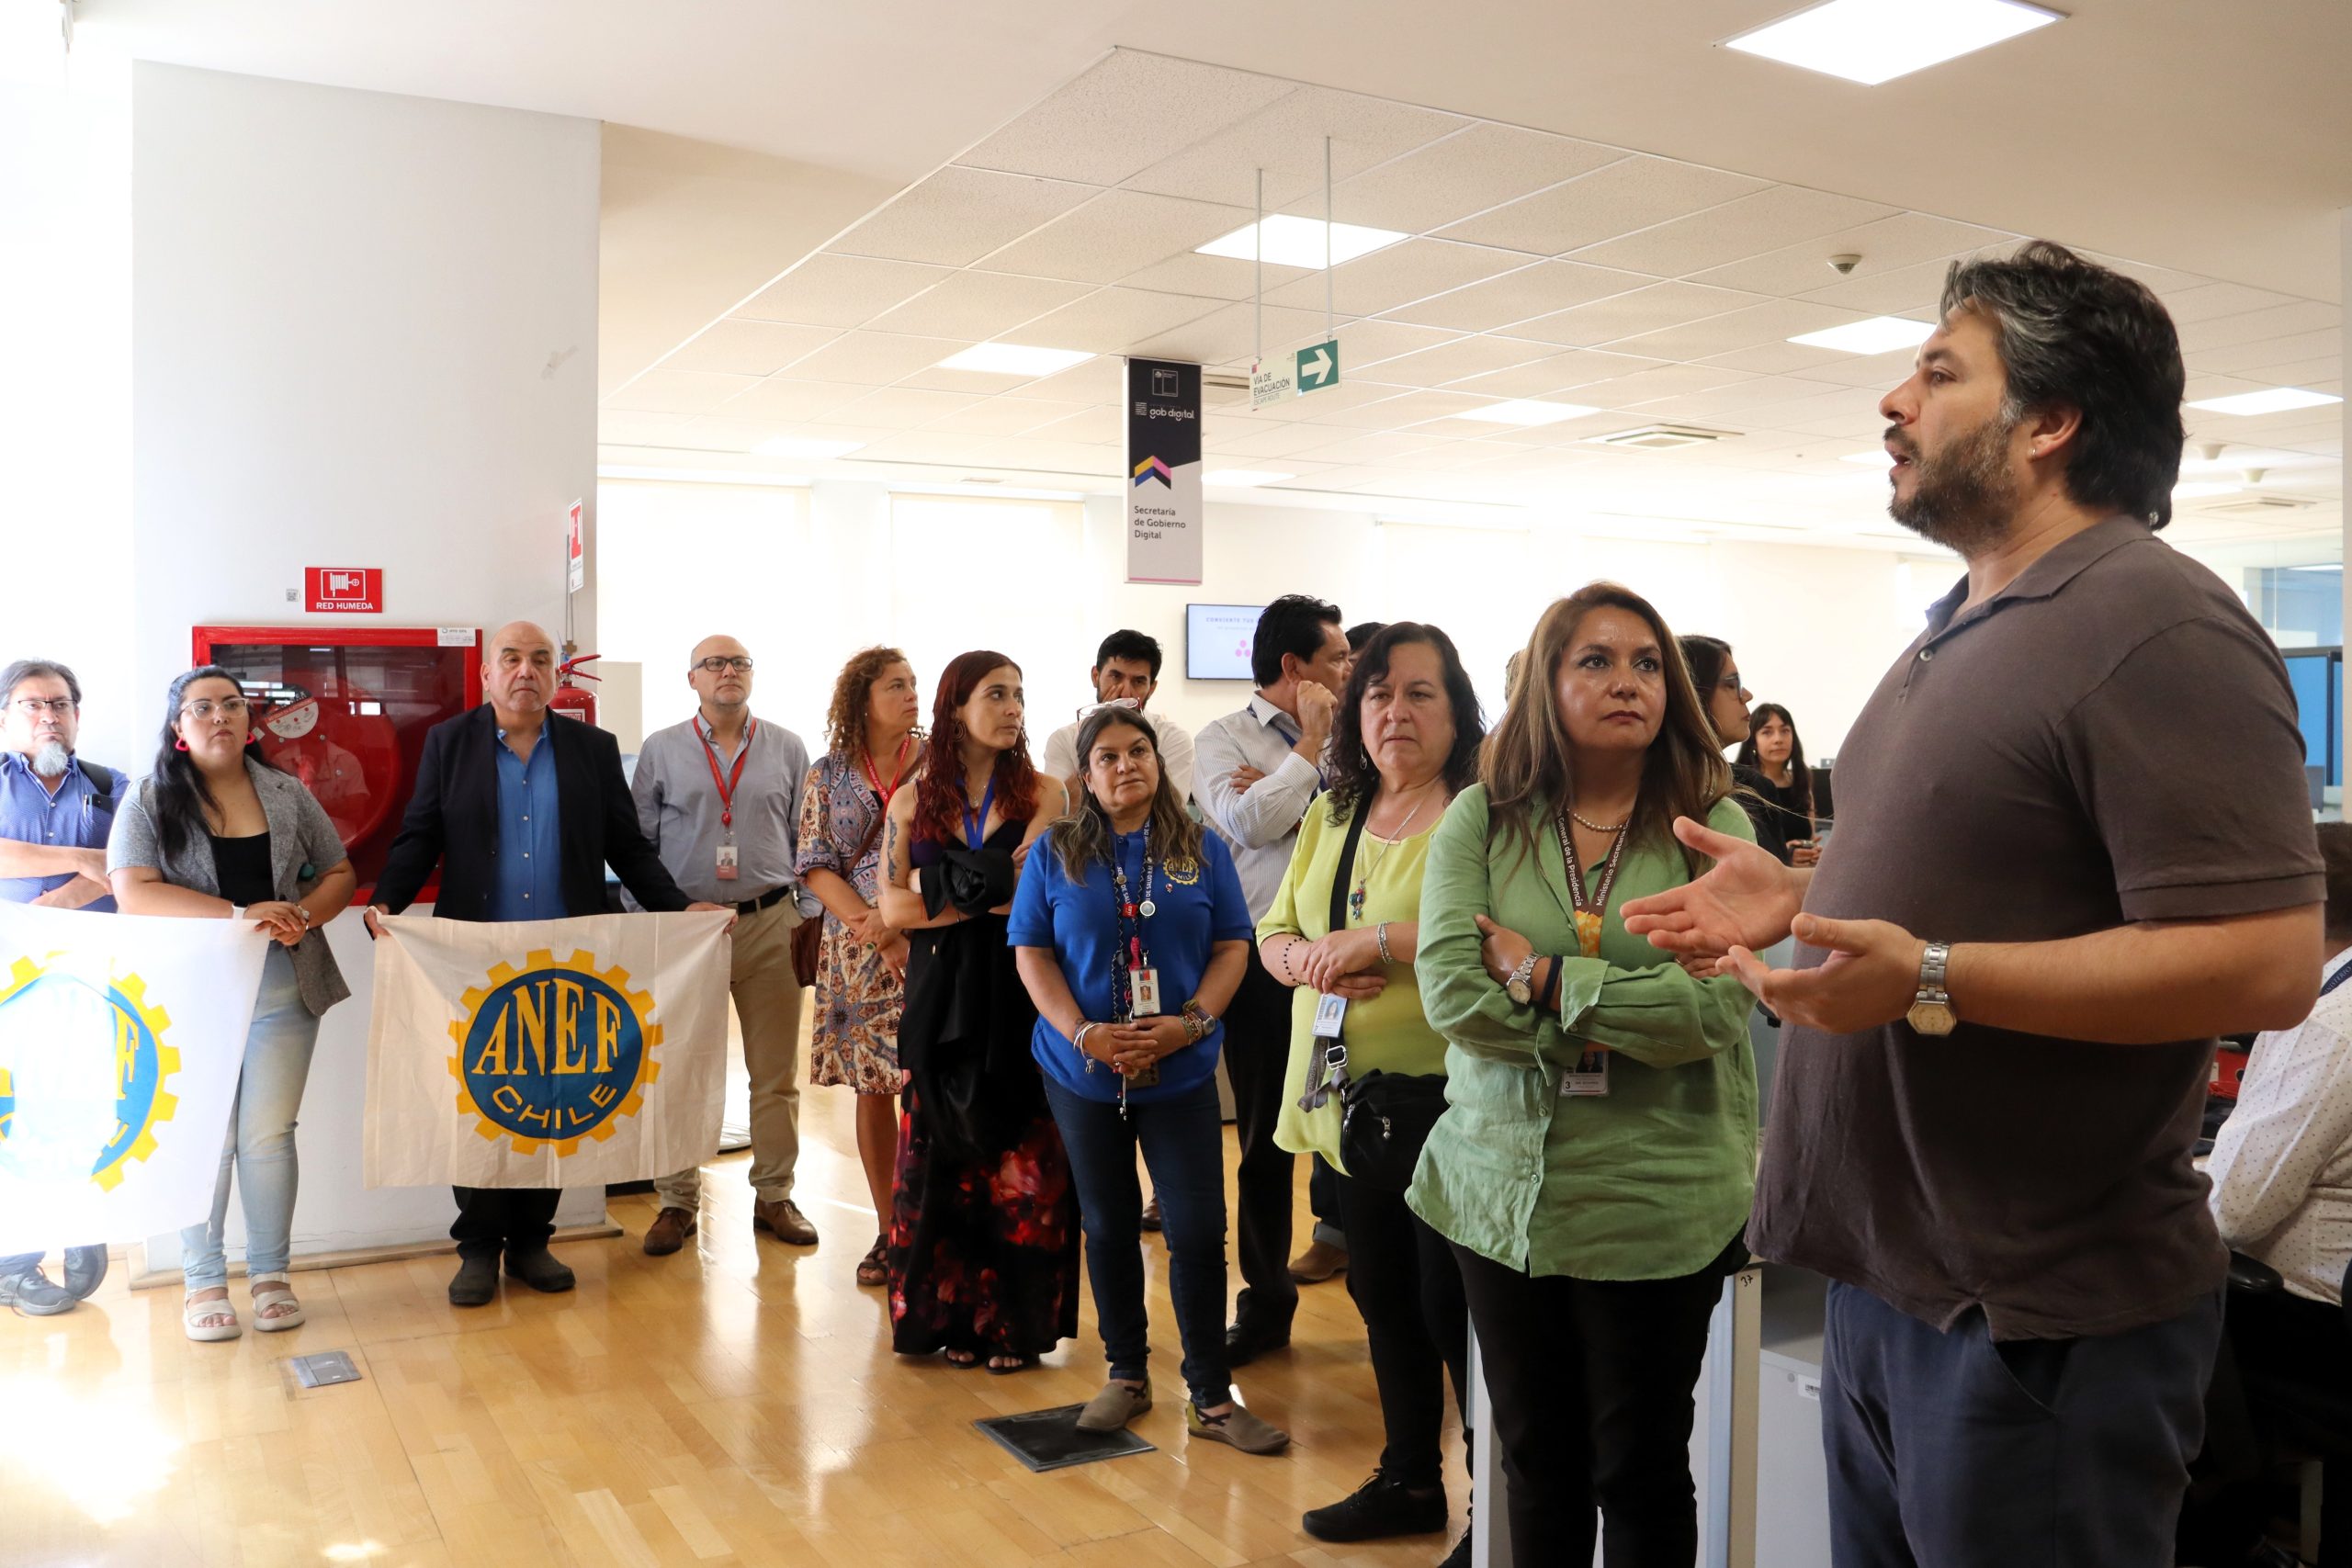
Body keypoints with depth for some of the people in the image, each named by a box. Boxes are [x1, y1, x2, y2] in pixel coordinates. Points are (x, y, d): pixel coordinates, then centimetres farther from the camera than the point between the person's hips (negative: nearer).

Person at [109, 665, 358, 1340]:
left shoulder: (288, 795, 8)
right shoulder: (150, 800, 0)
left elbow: (340, 874, 11)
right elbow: (134, 893, -12)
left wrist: (304, 916, -11)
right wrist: (241, 914, -21)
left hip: (282, 990, 2)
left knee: (269, 1135, 4)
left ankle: (270, 1274, 16)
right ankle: (204, 1282, 17)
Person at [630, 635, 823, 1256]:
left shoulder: (787, 749, 8)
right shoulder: (661, 750, 6)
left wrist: (806, 917, 4)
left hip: (770, 925, 1)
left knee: (775, 1073, 5)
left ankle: (774, 1197, 17)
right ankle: (678, 1201, 15)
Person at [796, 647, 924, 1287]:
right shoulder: (829, 775, 6)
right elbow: (815, 866, 2)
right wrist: (875, 930, -11)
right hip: (859, 953, 2)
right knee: (874, 1089, 6)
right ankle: (888, 1230, 18)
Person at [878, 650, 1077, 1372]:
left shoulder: (1043, 793, 1)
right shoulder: (915, 799, 6)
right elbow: (893, 907, -2)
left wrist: (946, 892, -13)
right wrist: (994, 899, -11)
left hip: (1023, 999, -2)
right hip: (941, 1002, 2)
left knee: (1023, 1163, 0)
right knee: (945, 1158, 5)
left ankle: (1016, 1319, 13)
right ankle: (951, 1314, 18)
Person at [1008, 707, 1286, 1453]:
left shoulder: (1203, 850, 2)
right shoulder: (1056, 853, 1)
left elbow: (1232, 947, 1)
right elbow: (1032, 953, -2)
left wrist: (1192, 1022, -14)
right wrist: (1083, 1033, -15)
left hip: (1181, 1073, 0)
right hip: (1082, 1072, 1)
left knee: (1198, 1230, -3)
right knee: (1108, 1224, 13)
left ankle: (1212, 1398, 11)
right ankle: (1126, 1375, 29)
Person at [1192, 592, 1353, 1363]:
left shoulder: (1342, 739, 8)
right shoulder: (1226, 738, 0)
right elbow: (1250, 823, -17)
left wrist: (1283, 792, -11)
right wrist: (1309, 747, -9)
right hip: (1264, 959, -1)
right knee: (1265, 1138, 11)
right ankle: (1266, 1300, 26)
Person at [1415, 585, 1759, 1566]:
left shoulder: (1712, 825, -5)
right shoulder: (1481, 819, -1)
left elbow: (1714, 1009, -17)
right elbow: (1450, 991, -13)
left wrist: (1541, 979, -13)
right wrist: (1627, 1023, -13)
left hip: (1657, 1203, -2)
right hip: (1504, 1188, 2)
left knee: (1642, 1474, 14)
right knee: (1536, 1466, 18)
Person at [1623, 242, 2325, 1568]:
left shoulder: (2155, 626, -17)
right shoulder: (1964, 631, 13)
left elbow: (2266, 961, -24)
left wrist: (1930, 980, -29)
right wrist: (1807, 897, 8)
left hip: (2041, 1320, -9)